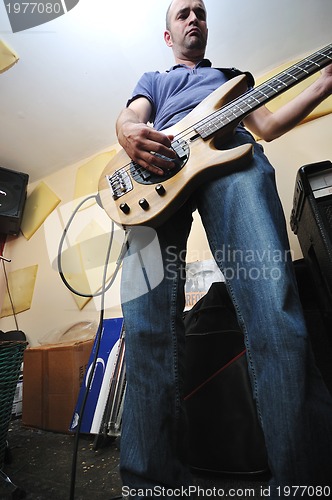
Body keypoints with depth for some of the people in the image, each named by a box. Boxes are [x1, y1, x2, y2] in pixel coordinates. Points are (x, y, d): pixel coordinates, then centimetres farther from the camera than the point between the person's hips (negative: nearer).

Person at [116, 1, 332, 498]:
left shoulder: (233, 77, 45)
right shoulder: (153, 80, 42)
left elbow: (267, 125, 32)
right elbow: (129, 117, 19)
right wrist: (128, 132, -6)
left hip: (231, 156, 1)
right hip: (156, 170, 0)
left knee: (273, 305, -27)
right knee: (148, 320, -22)